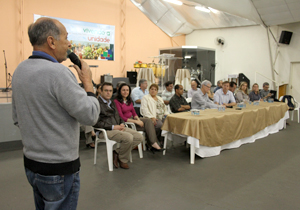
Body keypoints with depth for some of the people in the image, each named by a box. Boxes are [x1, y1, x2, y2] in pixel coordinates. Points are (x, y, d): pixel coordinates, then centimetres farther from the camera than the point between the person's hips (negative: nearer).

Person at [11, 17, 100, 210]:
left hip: (30, 163, 8)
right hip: (59, 168, -8)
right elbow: (90, 116, -22)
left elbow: (17, 119, 12)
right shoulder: (57, 72, -24)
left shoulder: (20, 70, 4)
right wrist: (88, 82, -9)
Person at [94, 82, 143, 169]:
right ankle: (122, 160, -5)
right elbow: (96, 123, -15)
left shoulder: (112, 103, 20)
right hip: (105, 130, -9)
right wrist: (112, 127, -19)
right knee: (128, 137, -31)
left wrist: (122, 124, 3)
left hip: (118, 127, 9)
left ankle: (117, 152, 0)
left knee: (139, 137, -6)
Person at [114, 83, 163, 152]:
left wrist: (138, 119, -9)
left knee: (148, 120, -19)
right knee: (148, 126, -21)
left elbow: (133, 113, 14)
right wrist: (136, 121, -20)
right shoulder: (116, 101, -12)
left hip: (132, 119, 7)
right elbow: (121, 117, -16)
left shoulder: (129, 100, 13)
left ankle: (153, 144, -22)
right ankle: (153, 144, -16)